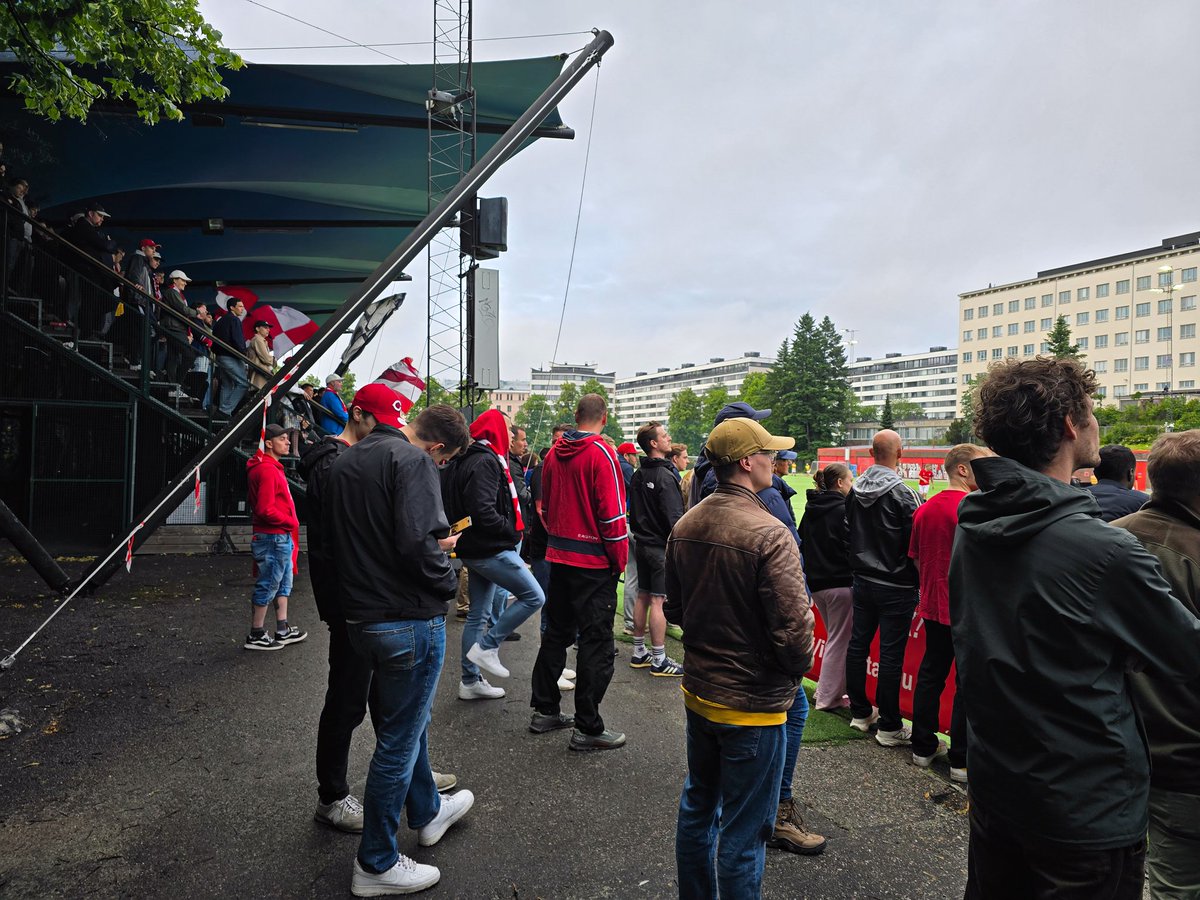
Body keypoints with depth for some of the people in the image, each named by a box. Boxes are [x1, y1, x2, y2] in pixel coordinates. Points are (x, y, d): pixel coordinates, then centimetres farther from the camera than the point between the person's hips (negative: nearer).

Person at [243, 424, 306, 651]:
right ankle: (256, 636, 9)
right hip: (274, 538, -11)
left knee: (284, 584, 17)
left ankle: (282, 631, 26)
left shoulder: (273, 467, 15)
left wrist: (290, 522, 11)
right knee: (268, 586, -1)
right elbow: (265, 510, -23)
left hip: (280, 537, 11)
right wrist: (291, 522, -12)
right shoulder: (267, 470, -18)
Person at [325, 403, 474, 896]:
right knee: (398, 740, 7)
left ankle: (428, 811, 47)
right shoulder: (413, 461, -18)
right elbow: (417, 543, -29)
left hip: (360, 614, 9)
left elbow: (330, 532, 16)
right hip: (410, 619, -9)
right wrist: (446, 582, -8)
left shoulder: (346, 460, 10)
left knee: (409, 720, 27)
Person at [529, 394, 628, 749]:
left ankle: (544, 711, 28)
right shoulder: (601, 453, -14)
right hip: (595, 562, -7)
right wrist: (619, 559, -7)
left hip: (559, 557, 7)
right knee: (596, 644, 1)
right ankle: (588, 728, 6)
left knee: (556, 634, 18)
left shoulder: (554, 453, 5)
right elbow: (612, 513, -17)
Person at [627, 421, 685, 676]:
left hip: (642, 543, 9)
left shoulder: (638, 475, 11)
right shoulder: (665, 476, -16)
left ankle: (639, 652, 22)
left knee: (643, 596, 14)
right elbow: (674, 517, -19)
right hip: (662, 546, -9)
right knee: (658, 601, -5)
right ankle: (659, 660, 0)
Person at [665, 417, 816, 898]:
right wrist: (797, 669, -3)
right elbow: (794, 633, -23)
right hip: (753, 705, -7)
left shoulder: (685, 526, -2)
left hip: (697, 692, 7)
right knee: (743, 831, 9)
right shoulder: (770, 534, -24)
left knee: (697, 806, 24)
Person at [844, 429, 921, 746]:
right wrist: (919, 581, -2)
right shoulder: (903, 493, -17)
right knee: (890, 654, -1)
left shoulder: (855, 490, 3)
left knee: (858, 644, 13)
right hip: (895, 586, -6)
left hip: (862, 581, 6)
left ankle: (860, 713, 25)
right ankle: (889, 727, 7)